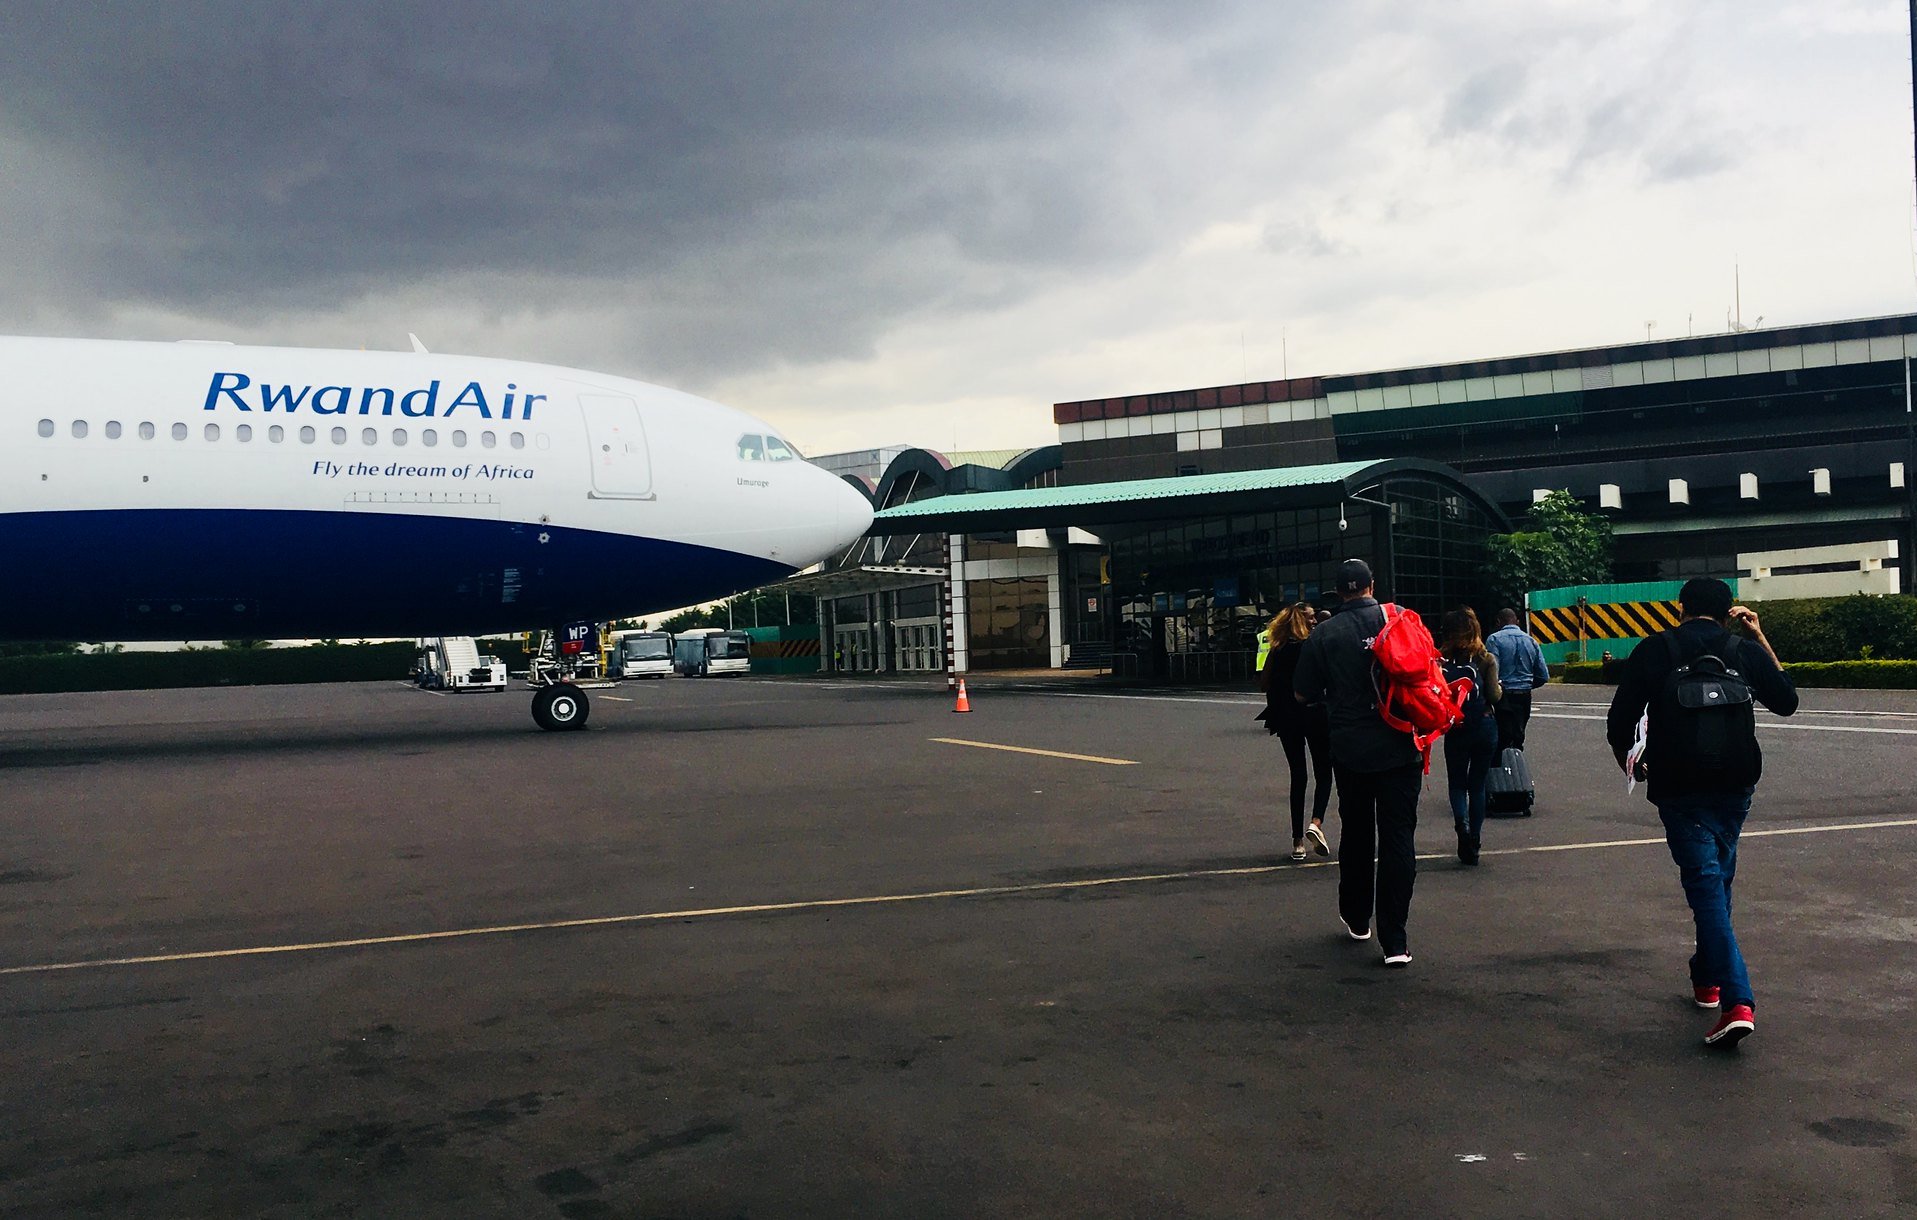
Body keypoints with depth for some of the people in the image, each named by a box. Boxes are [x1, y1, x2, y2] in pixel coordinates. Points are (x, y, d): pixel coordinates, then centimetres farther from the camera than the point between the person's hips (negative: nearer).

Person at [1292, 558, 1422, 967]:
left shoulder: (1324, 635, -6)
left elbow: (1302, 693, -1)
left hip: (1351, 750, 0)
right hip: (1401, 748, 0)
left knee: (1356, 835, 17)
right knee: (1398, 839, 1)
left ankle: (1356, 920, 31)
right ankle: (1394, 941, -4)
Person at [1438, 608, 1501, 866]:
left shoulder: (1441, 659, -6)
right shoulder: (1487, 660, -5)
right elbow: (1494, 696, -10)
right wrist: (1499, 688, 11)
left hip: (1455, 731, -1)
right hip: (1484, 729, 1)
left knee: (1457, 784, 13)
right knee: (1477, 785, 13)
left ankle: (1462, 823, -17)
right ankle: (1473, 846, 13)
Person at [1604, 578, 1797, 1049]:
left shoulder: (1653, 651, -1)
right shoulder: (1745, 651, 5)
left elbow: (1620, 721, -2)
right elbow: (1786, 701, 21)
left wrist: (1627, 757, 18)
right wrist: (1760, 640, 21)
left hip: (1678, 785, -3)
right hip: (1735, 784, 3)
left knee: (1705, 881, -7)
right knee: (1718, 877, 20)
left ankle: (1737, 1002, -19)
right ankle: (1707, 978, 33)